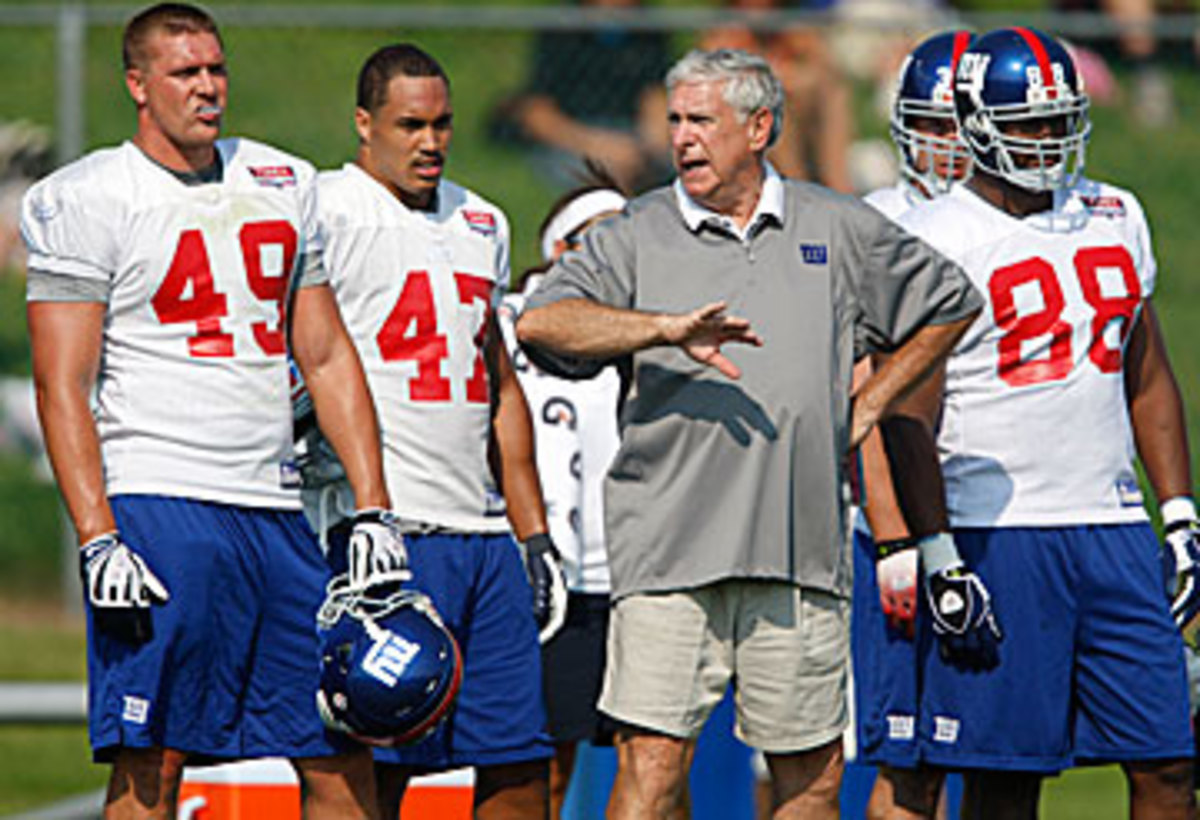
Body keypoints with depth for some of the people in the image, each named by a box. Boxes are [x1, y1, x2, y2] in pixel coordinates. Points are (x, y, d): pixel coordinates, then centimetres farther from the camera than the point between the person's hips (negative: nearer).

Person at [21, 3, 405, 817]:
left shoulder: (283, 185, 16)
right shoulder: (87, 200, -3)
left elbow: (327, 357, 19)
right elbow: (62, 385, -7)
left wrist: (372, 508, 10)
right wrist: (97, 541, -16)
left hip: (275, 508, 6)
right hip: (158, 510, -6)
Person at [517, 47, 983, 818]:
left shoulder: (839, 231, 12)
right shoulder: (637, 237, 6)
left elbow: (948, 306, 24)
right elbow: (541, 322, -10)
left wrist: (865, 408, 15)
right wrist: (667, 329, -22)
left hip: (802, 551, 2)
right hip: (672, 546, -2)